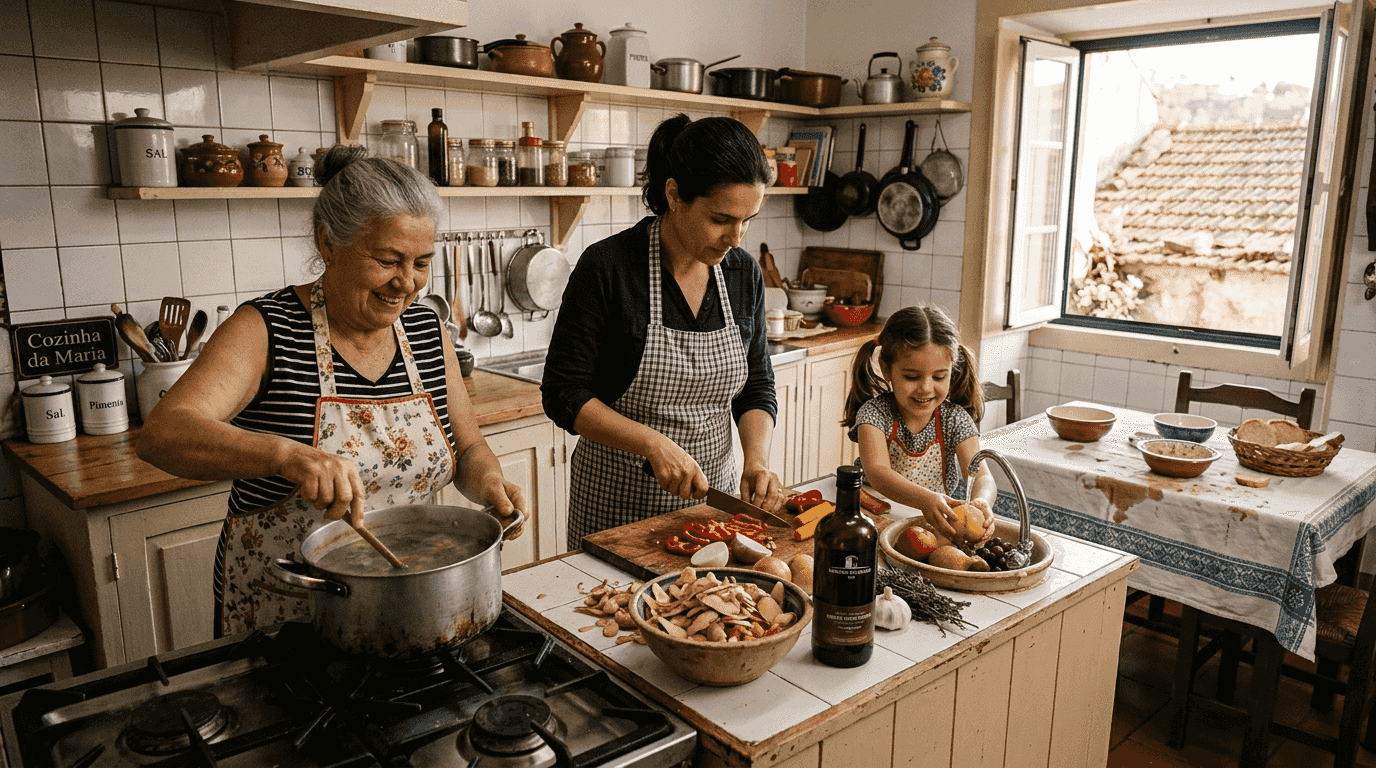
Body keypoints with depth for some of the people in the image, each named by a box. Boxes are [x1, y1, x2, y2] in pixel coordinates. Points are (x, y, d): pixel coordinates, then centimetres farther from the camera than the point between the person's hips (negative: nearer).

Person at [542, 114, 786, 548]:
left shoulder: (744, 274, -1)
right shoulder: (606, 267, -17)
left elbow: (756, 387, 6)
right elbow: (563, 395, -14)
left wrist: (757, 459, -11)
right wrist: (654, 444, -24)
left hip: (711, 493, 5)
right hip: (616, 504, -4)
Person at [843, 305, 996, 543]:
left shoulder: (955, 418, -8)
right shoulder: (874, 412, -15)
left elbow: (981, 476, -20)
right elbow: (877, 472, -31)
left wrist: (981, 502, -47)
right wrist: (925, 500, -50)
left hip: (940, 523, 4)